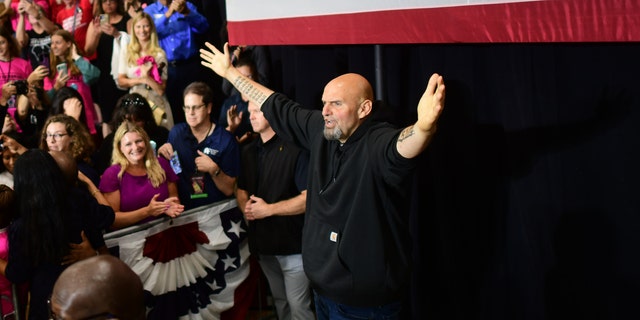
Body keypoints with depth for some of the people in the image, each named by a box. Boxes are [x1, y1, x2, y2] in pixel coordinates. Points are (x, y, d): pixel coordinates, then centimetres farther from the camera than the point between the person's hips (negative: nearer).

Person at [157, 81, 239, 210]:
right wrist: (162, 154, 0)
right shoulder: (176, 133, 5)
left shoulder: (226, 140, -7)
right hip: (183, 208, 3)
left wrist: (214, 170, -20)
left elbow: (229, 190, -5)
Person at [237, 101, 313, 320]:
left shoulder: (294, 149, -14)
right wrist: (245, 206, -3)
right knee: (280, 302, 20)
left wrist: (269, 209, -20)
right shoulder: (248, 152, 10)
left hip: (293, 243, -7)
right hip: (263, 243, 7)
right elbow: (241, 189, 20)